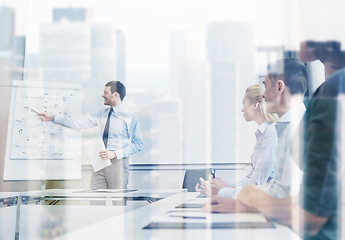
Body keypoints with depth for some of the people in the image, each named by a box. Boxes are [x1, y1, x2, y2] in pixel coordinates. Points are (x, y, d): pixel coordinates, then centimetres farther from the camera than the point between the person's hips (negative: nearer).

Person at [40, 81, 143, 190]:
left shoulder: (130, 117, -4)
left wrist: (114, 153, -15)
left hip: (117, 163, -5)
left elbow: (138, 144, -7)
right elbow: (79, 122, 14)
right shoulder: (102, 114, 13)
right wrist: (53, 118, 12)